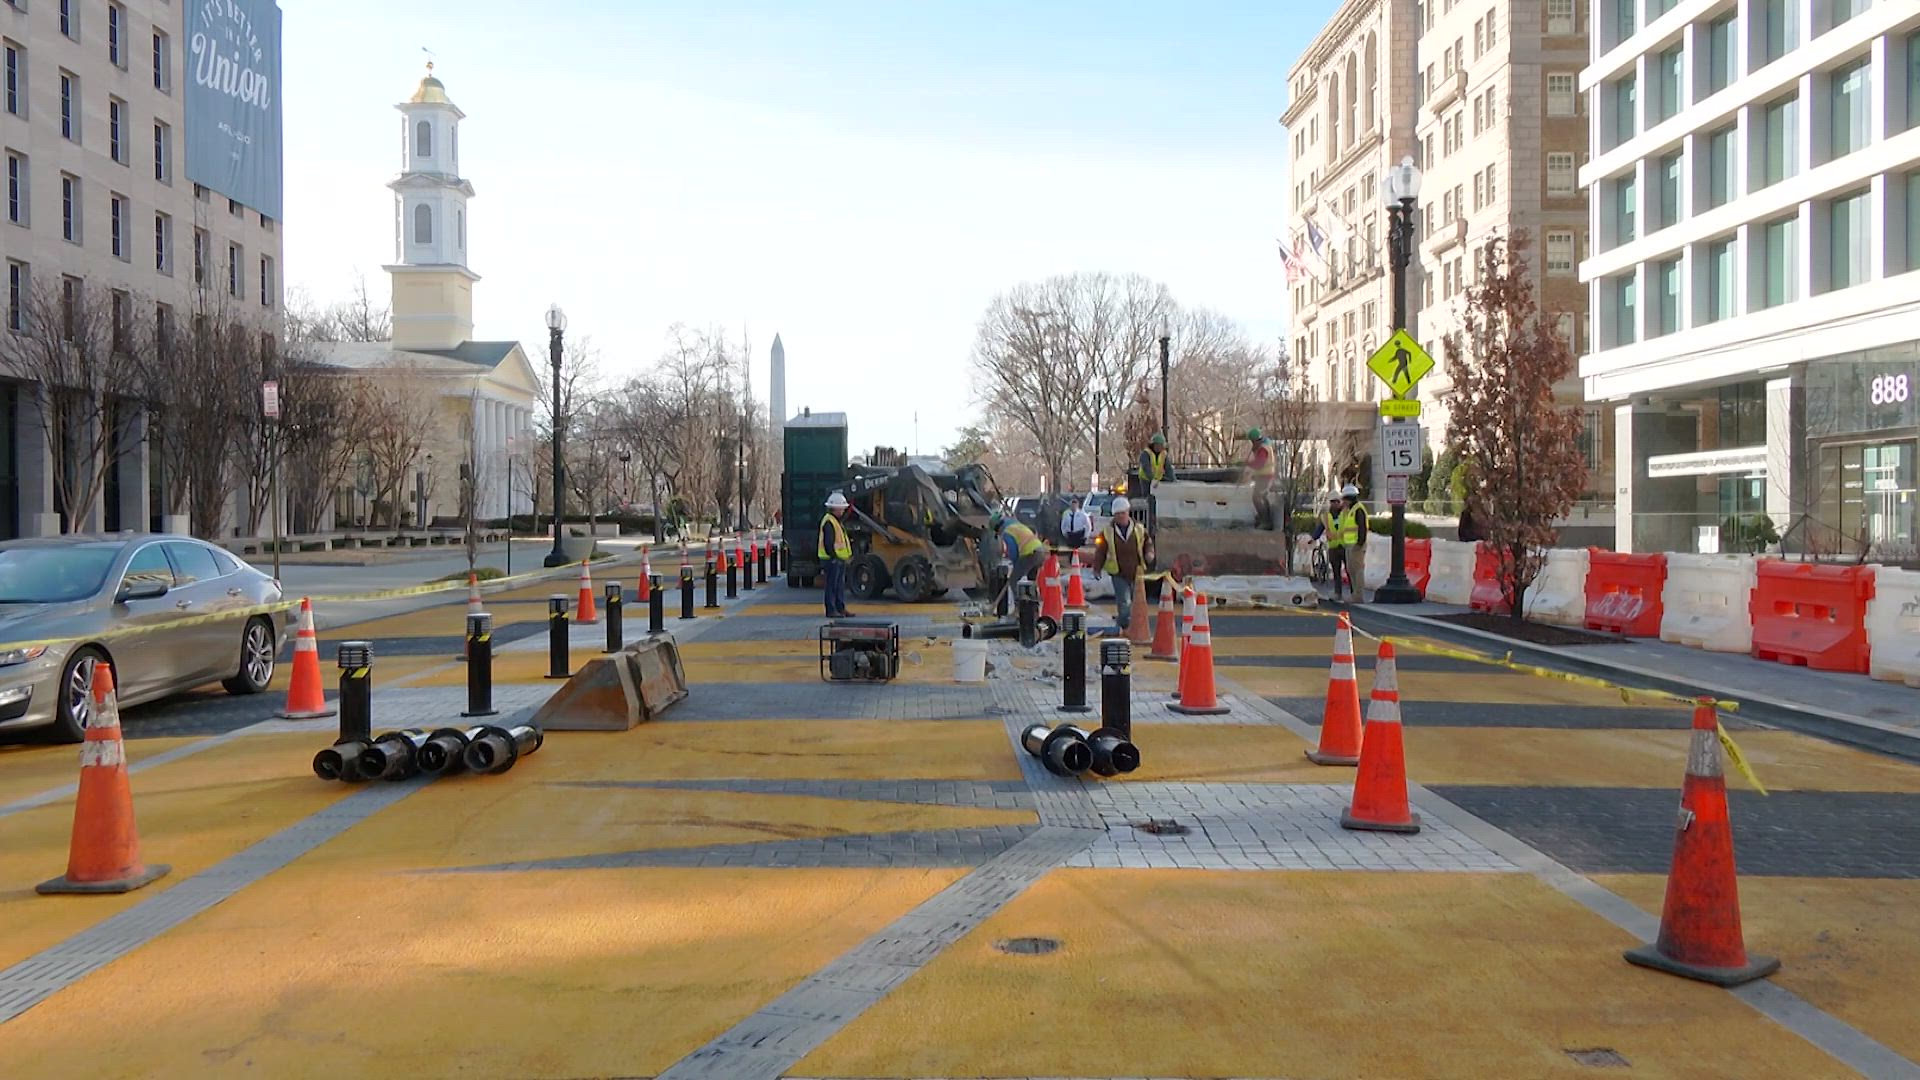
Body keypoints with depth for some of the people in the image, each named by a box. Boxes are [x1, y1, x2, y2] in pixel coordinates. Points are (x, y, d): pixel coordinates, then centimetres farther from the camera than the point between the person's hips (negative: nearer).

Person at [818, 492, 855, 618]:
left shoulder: (837, 521, 19)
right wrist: (834, 557, -22)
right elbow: (828, 543, -21)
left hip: (839, 559, 10)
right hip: (832, 560, -10)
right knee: (832, 585, -5)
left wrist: (848, 555, 19)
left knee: (840, 585, 13)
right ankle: (831, 610, -2)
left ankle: (841, 608, 18)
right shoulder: (828, 522, -15)